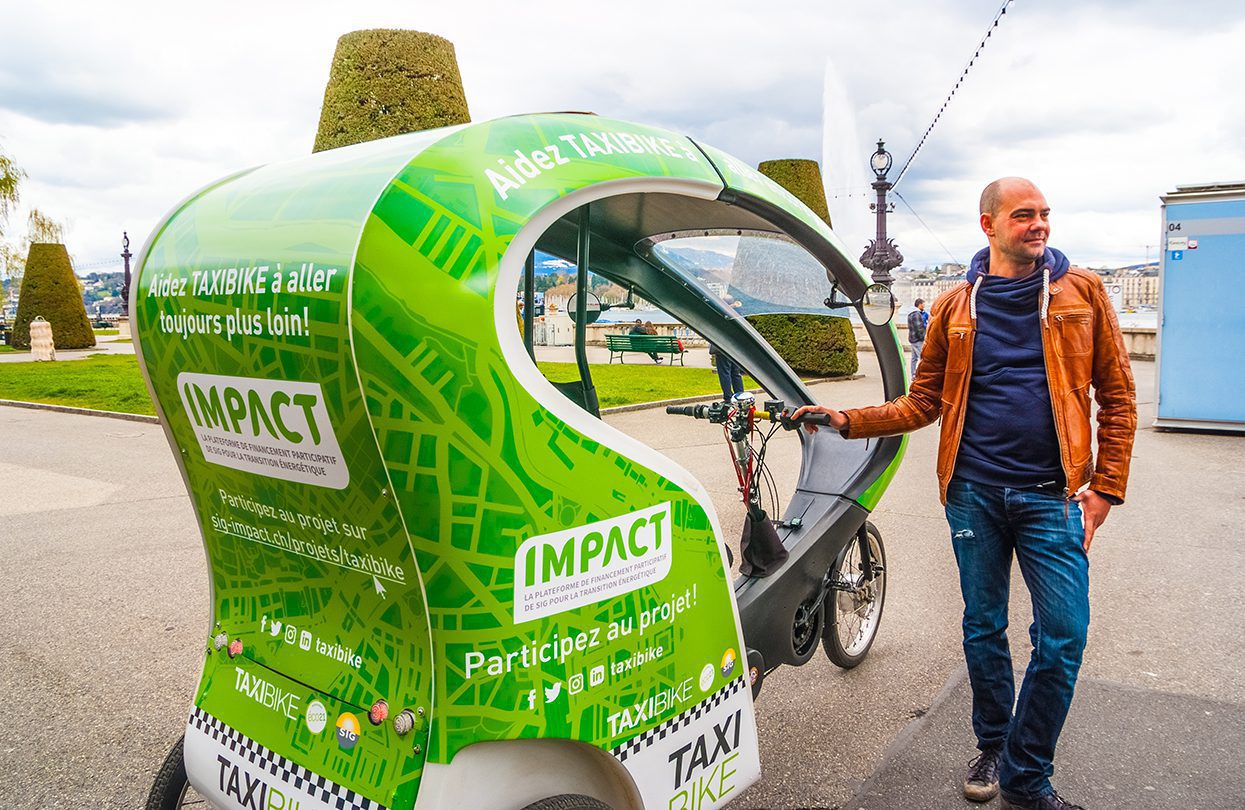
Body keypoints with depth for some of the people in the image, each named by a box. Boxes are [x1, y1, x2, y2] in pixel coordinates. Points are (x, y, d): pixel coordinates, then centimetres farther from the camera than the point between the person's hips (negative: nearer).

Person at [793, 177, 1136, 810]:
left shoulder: (1082, 292, 3)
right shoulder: (955, 307, 6)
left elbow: (1117, 396, 3)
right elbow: (924, 403, 8)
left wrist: (1105, 488, -2)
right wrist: (850, 421, -4)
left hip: (1052, 496, -1)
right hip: (974, 493, 1)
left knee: (1063, 636, -4)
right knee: (984, 629, 13)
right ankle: (992, 748, 34)